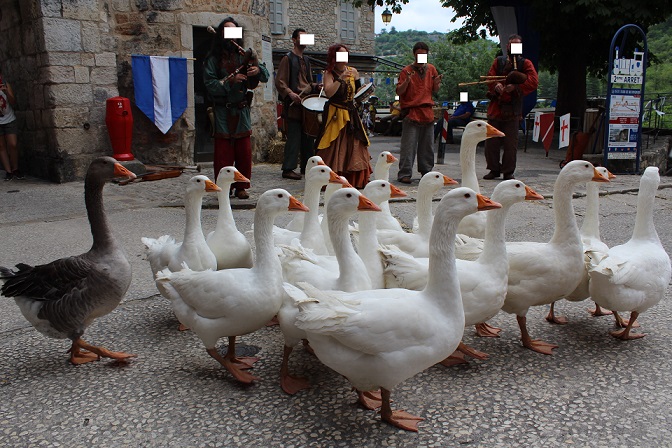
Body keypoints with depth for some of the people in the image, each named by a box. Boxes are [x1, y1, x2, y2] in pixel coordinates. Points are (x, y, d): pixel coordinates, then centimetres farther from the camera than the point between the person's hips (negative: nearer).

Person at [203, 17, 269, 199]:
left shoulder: (245, 56, 10)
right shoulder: (213, 59, 2)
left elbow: (266, 76, 8)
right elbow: (210, 84, -9)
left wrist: (258, 70, -14)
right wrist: (230, 80, -21)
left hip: (242, 111, 3)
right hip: (223, 112, -3)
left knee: (244, 152, 4)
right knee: (223, 153, -2)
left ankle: (241, 187, 13)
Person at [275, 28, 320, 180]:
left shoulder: (306, 60, 21)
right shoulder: (287, 58, -3)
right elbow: (280, 81, -10)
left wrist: (316, 86, 7)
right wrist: (290, 93, -24)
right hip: (293, 105, -8)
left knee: (308, 136, 10)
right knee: (294, 137, -9)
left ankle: (307, 167, 18)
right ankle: (288, 169, -4)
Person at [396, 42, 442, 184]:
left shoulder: (431, 69, 13)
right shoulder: (407, 70, -1)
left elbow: (435, 91, 18)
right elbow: (399, 92, -6)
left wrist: (437, 83, -3)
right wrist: (407, 81, -22)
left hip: (427, 112, 5)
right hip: (411, 112, -5)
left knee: (428, 145, 11)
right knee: (409, 145, -7)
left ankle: (427, 171, 22)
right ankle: (405, 174, -4)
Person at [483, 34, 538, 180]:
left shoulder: (525, 63, 5)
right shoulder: (498, 61, 13)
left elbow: (533, 82, -7)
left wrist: (515, 87, -21)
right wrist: (496, 85, -20)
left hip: (513, 109, -2)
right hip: (495, 107, 2)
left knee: (511, 143, -1)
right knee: (491, 142, 3)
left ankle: (508, 171, 9)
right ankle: (494, 169, 15)